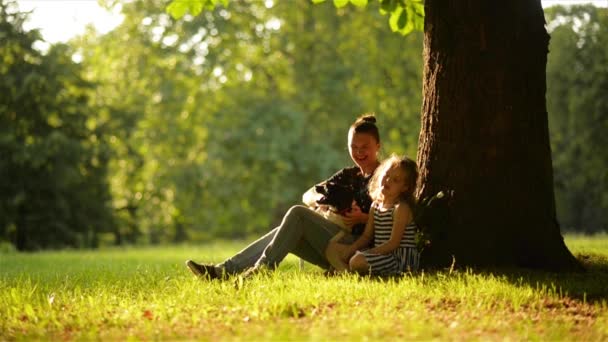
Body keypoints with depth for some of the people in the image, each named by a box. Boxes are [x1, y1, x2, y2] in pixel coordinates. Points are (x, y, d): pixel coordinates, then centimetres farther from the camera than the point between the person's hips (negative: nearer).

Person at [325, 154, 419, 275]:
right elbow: (366, 236, 15)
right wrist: (350, 249, -4)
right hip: (380, 254, 10)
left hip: (400, 259, -10)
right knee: (332, 248, 5)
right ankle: (346, 272, -20)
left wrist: (366, 254, -20)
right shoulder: (376, 205, 14)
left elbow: (393, 243, -17)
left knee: (357, 261, -36)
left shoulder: (401, 208, -11)